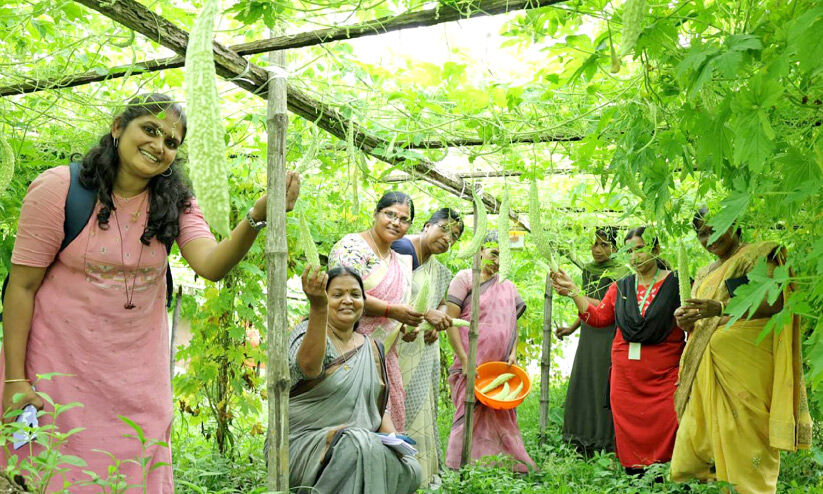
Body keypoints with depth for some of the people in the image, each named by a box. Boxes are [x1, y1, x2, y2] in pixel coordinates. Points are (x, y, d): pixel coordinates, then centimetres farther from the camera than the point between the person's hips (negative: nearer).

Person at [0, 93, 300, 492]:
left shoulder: (175, 202, -3)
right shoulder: (58, 189, -12)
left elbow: (210, 265, -20)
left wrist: (257, 217, -37)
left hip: (136, 374, 3)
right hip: (59, 363, -3)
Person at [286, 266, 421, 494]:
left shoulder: (372, 349, 14)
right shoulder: (307, 332, -5)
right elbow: (309, 365, -31)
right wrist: (318, 306, -46)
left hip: (361, 445, 6)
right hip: (305, 442, -5)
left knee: (410, 468, -19)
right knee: (360, 444, -34)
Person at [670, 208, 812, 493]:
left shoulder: (758, 256, 1)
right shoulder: (705, 274, 23)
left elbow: (774, 302, -14)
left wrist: (720, 308, -26)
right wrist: (687, 321, 1)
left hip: (746, 365, -7)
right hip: (707, 372, 7)